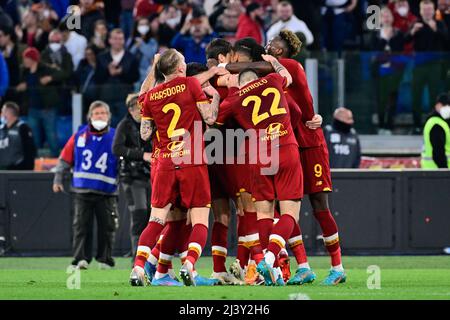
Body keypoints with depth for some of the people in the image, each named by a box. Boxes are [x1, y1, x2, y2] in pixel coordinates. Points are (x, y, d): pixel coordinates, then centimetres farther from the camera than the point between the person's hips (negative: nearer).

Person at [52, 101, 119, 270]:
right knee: (81, 225, -6)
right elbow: (65, 159, 11)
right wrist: (58, 179, 7)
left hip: (107, 192, -1)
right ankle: (80, 259, -8)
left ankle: (105, 259, 13)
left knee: (106, 227, 2)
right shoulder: (79, 136, 5)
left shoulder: (115, 137, 2)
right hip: (82, 190, 1)